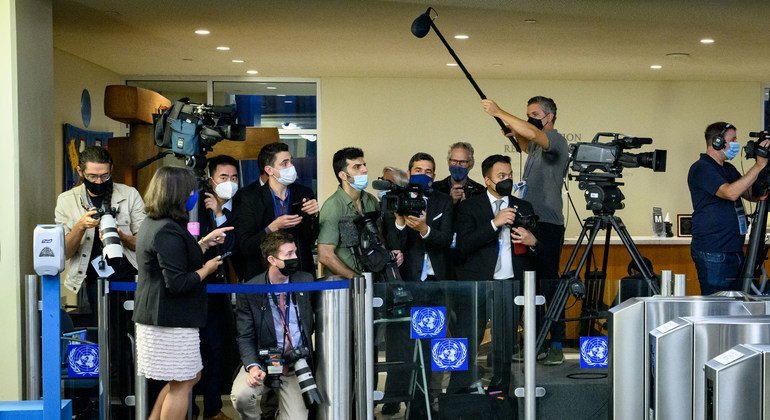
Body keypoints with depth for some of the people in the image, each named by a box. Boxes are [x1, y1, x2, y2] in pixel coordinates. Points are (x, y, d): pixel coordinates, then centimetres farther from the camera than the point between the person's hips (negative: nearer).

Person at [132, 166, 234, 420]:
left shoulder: (151, 224, 11)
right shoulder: (168, 232, -21)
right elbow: (177, 283, -24)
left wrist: (205, 243, 19)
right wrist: (206, 269, -10)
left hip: (154, 317, 10)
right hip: (172, 320, -10)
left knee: (189, 377, 18)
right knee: (182, 384, -1)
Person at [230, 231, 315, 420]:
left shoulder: (306, 281, -2)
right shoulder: (249, 291, -10)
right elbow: (245, 337, -6)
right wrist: (252, 367, -23)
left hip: (297, 366, 2)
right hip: (263, 363, -2)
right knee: (240, 395, -29)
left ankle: (278, 404, 23)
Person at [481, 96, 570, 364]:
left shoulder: (557, 141, -8)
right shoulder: (537, 146, 18)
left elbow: (533, 134, -27)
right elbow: (527, 146, 40)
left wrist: (499, 113, -22)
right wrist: (514, 133, 17)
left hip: (548, 224, -9)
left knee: (549, 283, -9)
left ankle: (557, 345, -7)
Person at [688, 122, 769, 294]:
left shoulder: (728, 169, 19)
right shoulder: (701, 169, -11)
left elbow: (751, 194, 16)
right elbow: (730, 193, -24)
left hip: (734, 251, 9)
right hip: (713, 254, -9)